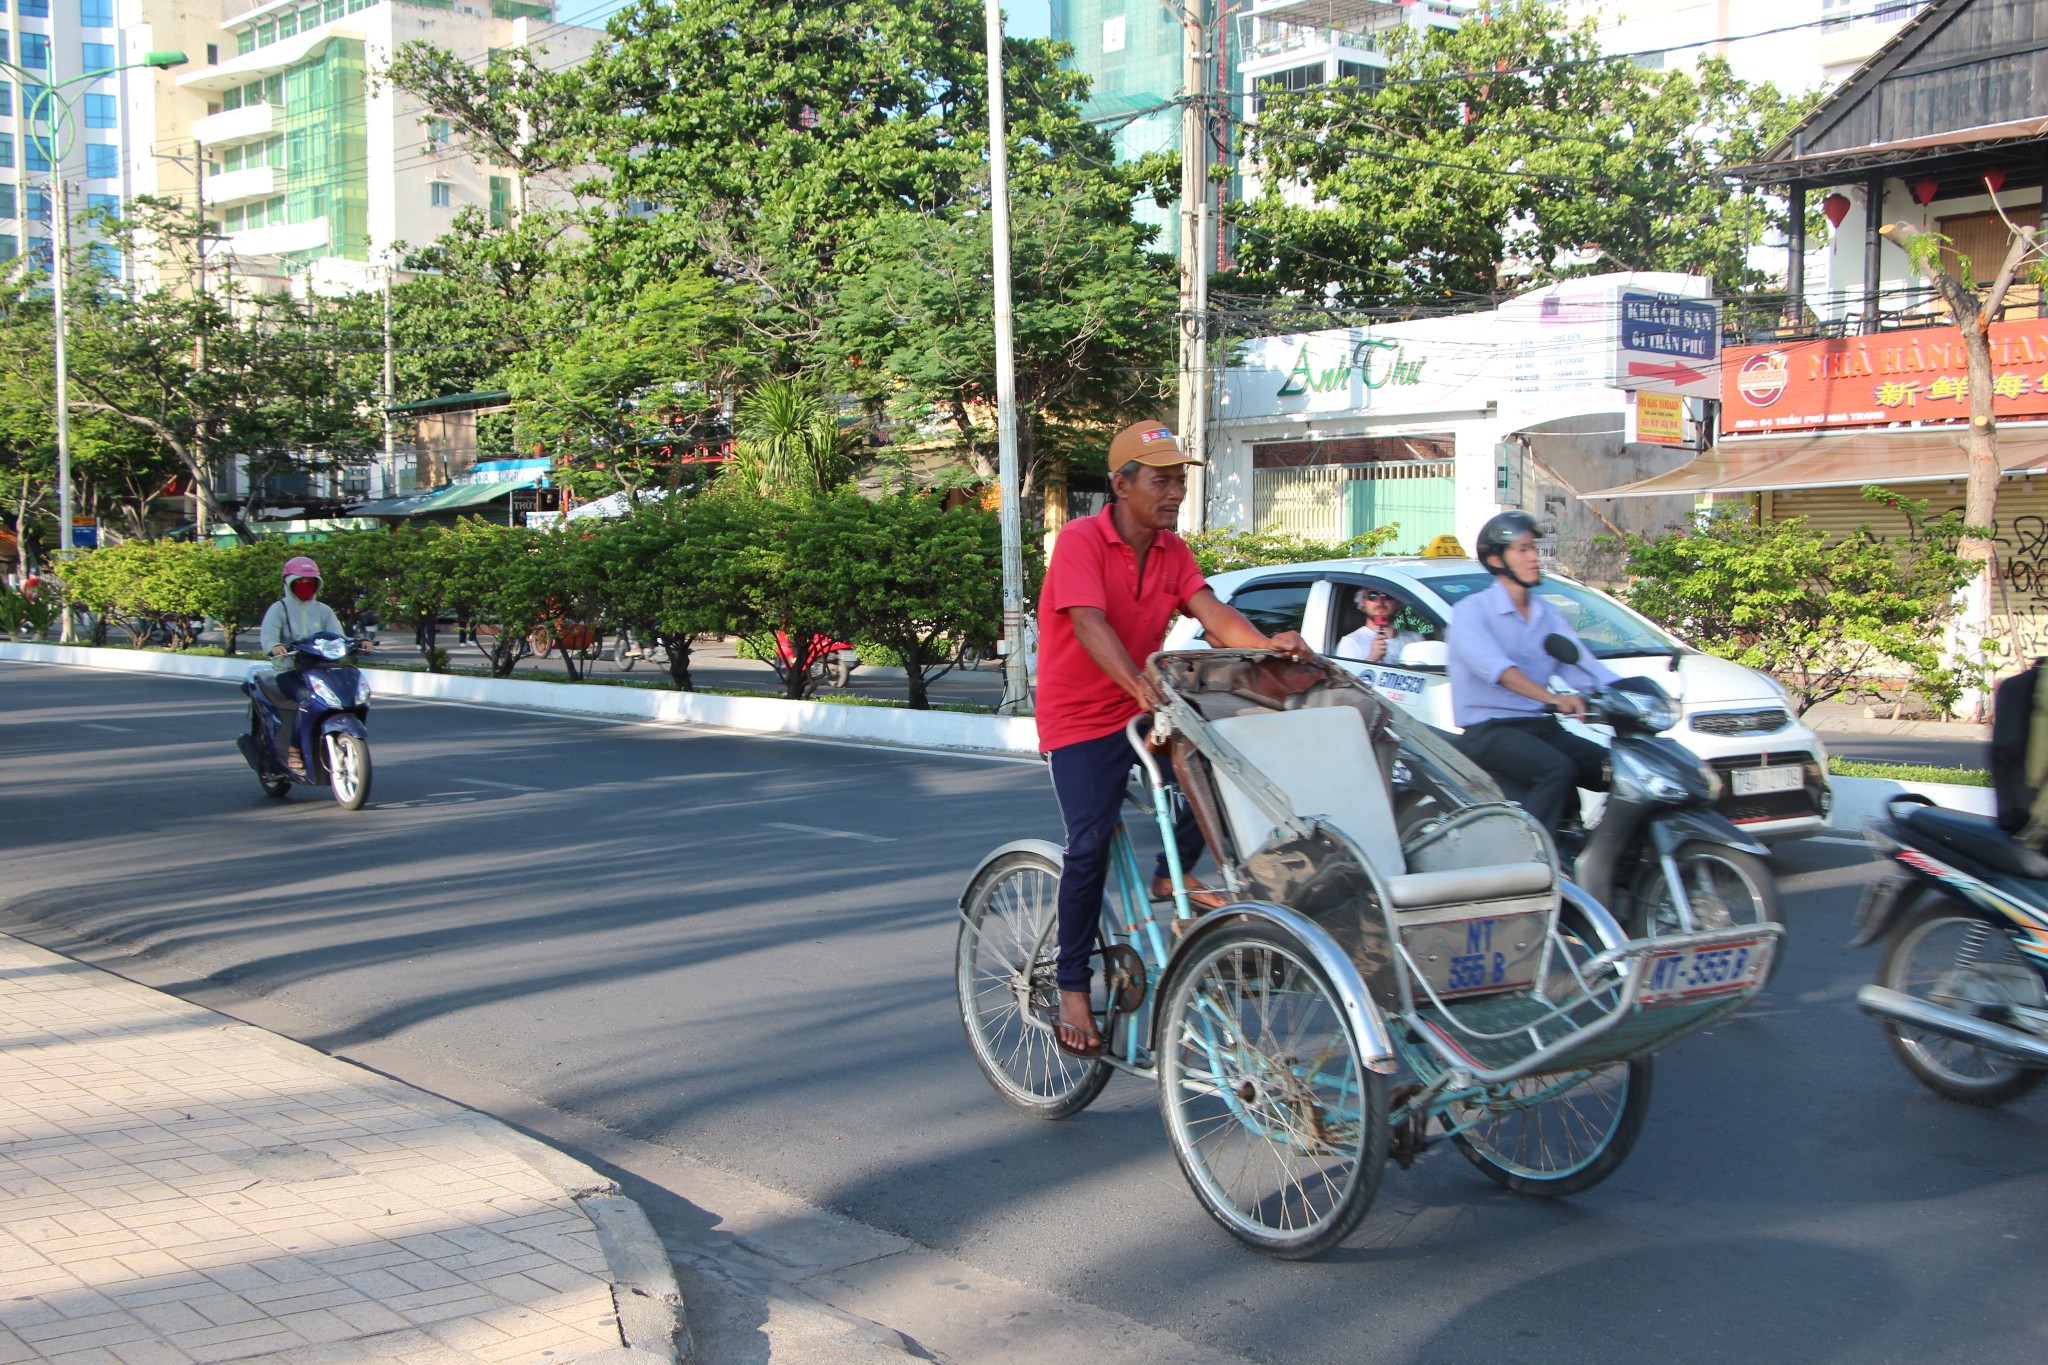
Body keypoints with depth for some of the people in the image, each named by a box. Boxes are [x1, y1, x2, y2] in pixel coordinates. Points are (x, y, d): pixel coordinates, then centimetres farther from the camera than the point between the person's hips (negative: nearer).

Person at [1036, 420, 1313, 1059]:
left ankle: (1171, 876, 6)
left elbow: (1212, 611, -11)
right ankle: (1072, 990, -2)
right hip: (1081, 716, -6)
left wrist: (1266, 644, -32)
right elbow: (1090, 625, -31)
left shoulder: (1173, 551, 3)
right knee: (1091, 843, -15)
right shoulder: (1080, 541, -17)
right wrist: (1141, 687, -46)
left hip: (1148, 706, 6)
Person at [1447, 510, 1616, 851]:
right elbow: (1494, 668, -23)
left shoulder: (1547, 616, 18)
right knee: (1558, 769, -33)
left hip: (1542, 727, 7)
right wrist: (1553, 698, -39)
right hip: (1488, 731, -7)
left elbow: (1587, 667, 9)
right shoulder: (1471, 612, -5)